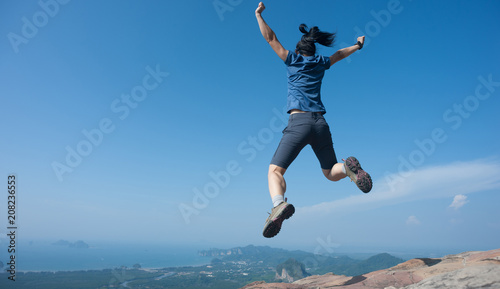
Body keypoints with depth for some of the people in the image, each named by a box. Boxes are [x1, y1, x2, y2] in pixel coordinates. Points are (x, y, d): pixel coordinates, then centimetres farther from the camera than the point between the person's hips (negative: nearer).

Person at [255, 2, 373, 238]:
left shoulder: (292, 59, 12)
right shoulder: (321, 63, 21)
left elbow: (270, 37, 17)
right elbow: (339, 54, 41)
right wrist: (357, 45, 60)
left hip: (298, 122, -4)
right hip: (320, 123, 4)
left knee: (275, 170, -9)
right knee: (331, 173, 17)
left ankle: (279, 204, -40)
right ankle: (349, 166, -17)